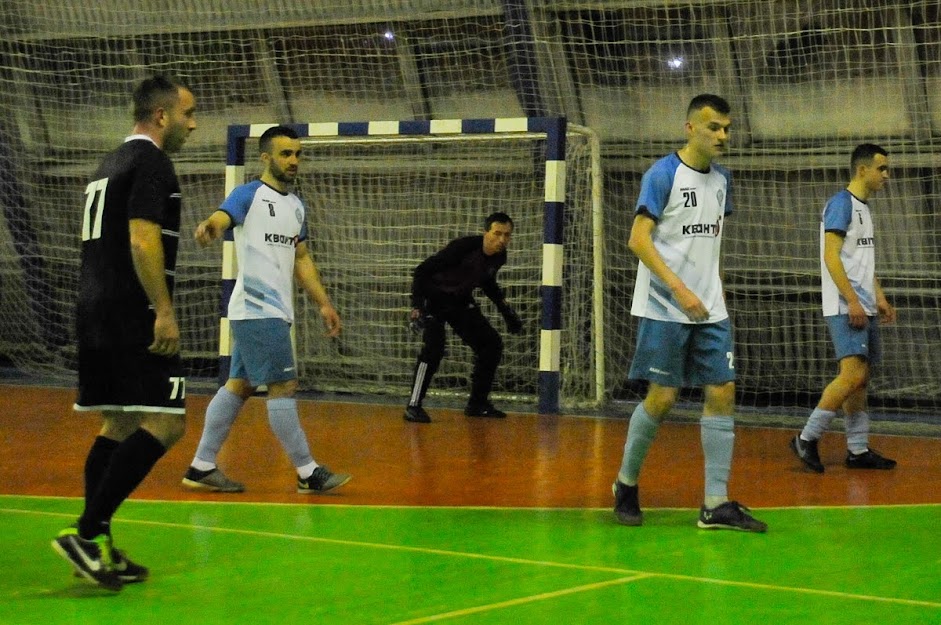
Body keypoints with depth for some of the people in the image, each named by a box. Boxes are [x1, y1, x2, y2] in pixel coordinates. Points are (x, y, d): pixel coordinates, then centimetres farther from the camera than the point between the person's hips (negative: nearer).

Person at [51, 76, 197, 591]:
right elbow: (142, 240, -19)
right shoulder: (150, 162, -8)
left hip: (95, 311, 10)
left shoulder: (111, 164, 22)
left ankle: (96, 548, 10)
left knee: (118, 424, 12)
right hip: (132, 313, -10)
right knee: (163, 423, -12)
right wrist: (164, 312, -21)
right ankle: (86, 534, -18)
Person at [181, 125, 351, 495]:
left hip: (275, 312, 9)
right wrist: (209, 227, -49)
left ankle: (202, 467, 13)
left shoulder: (296, 206, 18)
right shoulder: (250, 195, -7)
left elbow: (301, 259, 24)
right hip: (257, 310, -9)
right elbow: (221, 218, -25)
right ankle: (307, 472, -4)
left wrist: (324, 304, 19)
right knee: (283, 386, -8)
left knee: (239, 385, 9)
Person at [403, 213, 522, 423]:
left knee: (491, 344, 3)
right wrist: (417, 307, -33)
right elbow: (421, 271, -27)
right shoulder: (463, 247, -30)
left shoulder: (499, 256, -7)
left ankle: (478, 404, 15)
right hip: (433, 297, -8)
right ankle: (413, 407, -19)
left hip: (460, 301, 8)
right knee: (434, 346, -26)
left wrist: (506, 311, 12)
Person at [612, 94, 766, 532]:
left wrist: (709, 289, 16)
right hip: (664, 310, -6)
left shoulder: (721, 179, 11)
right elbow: (638, 239, -15)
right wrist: (680, 290, -22)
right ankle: (626, 484, 17)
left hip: (710, 310, 6)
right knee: (662, 398, -5)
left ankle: (716, 504, 2)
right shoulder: (663, 174, -10)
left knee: (722, 394, -1)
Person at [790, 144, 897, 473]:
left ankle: (858, 450, 12)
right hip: (845, 307, -10)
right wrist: (852, 301, -22)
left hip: (863, 308, 10)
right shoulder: (841, 203, -10)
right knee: (852, 375, -17)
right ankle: (807, 438, -11)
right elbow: (831, 256, -18)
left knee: (861, 378, 9)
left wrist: (879, 299, 18)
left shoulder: (863, 207, 19)